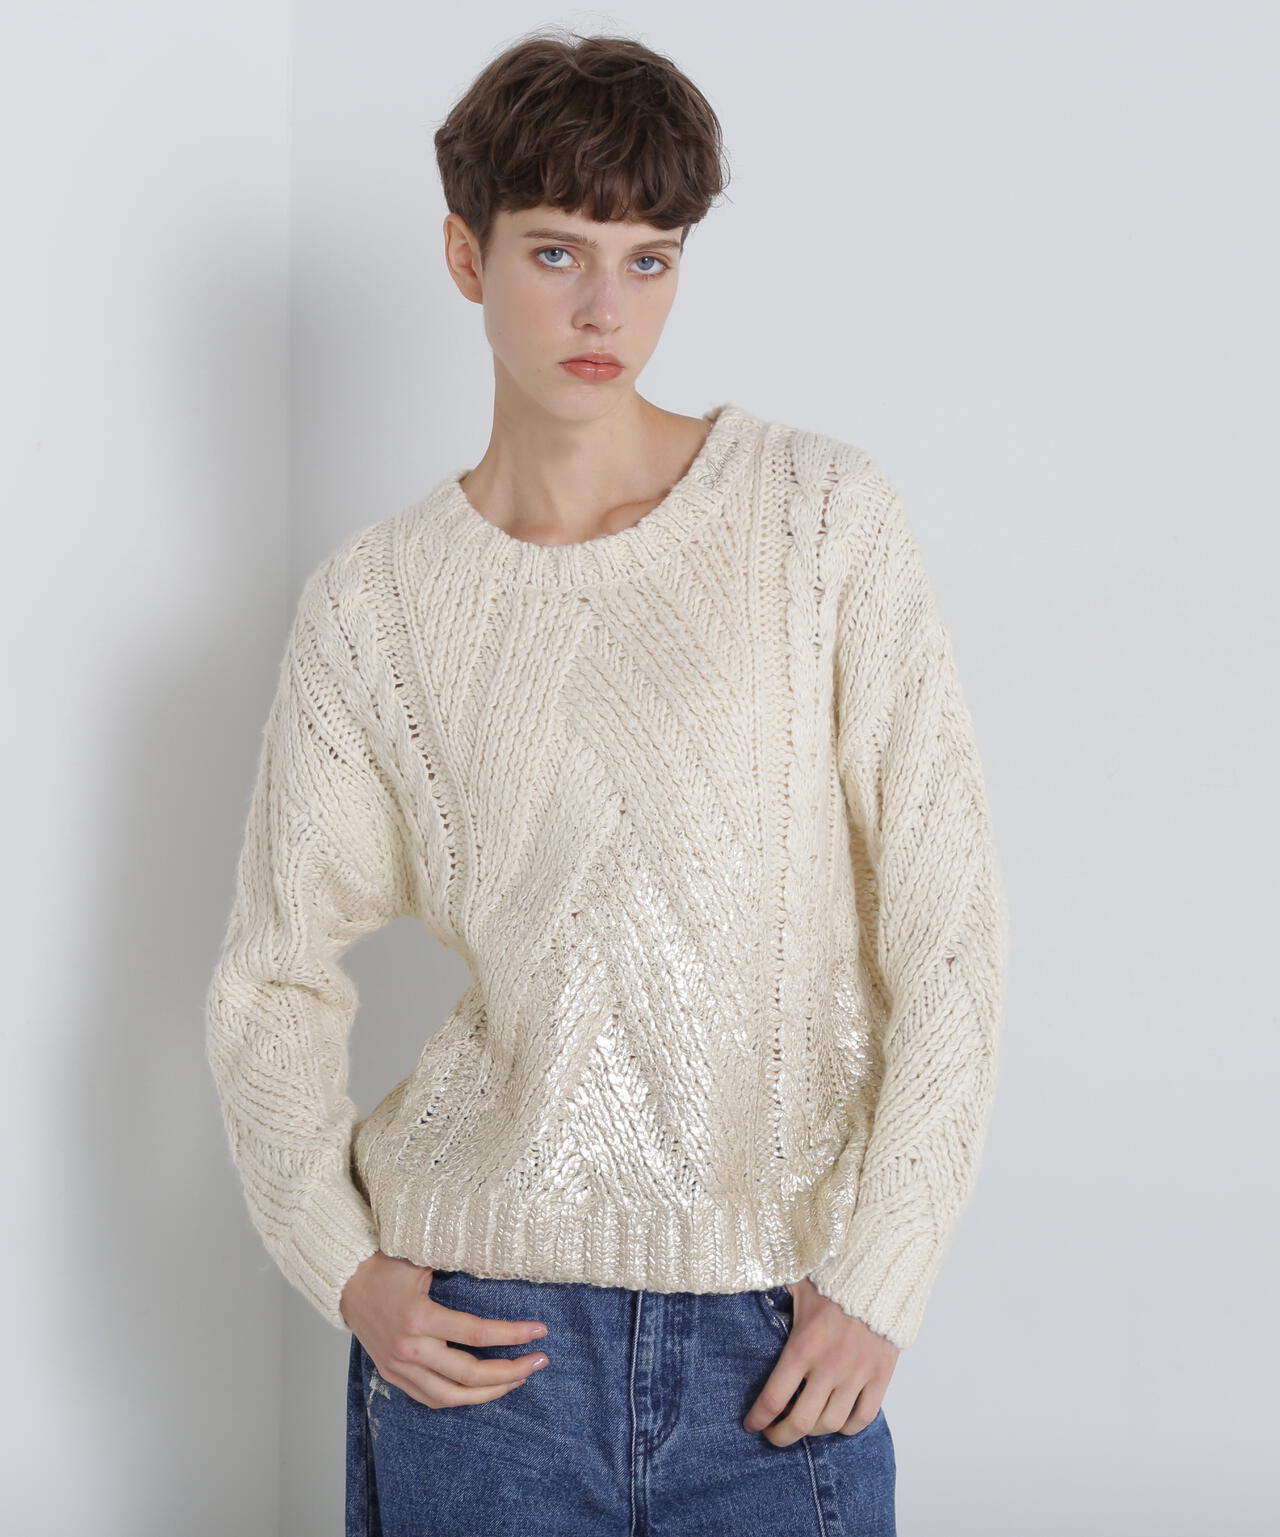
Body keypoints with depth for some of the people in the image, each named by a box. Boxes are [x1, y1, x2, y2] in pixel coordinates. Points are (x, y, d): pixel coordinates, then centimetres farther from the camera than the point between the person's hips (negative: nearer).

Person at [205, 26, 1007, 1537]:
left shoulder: (820, 513, -3)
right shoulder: (374, 600, 0)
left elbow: (945, 926, -4)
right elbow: (272, 980, 7)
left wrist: (875, 1275, -7)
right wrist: (343, 1269, -3)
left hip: (779, 1333, 0)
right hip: (477, 1326, 1)